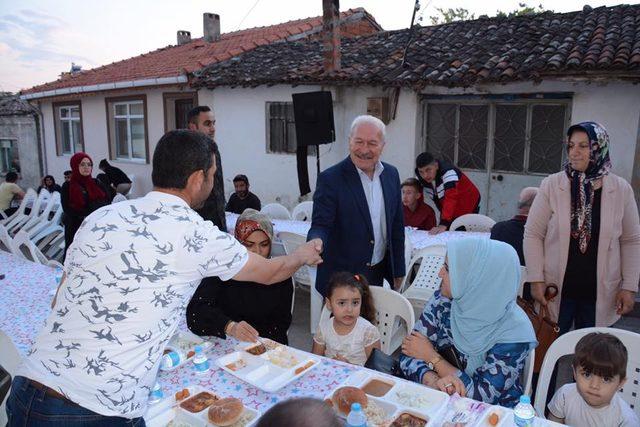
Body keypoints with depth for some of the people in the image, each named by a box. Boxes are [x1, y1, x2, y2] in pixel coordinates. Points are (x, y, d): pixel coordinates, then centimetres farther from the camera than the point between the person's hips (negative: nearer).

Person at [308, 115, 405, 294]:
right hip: (341, 279, -4)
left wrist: (398, 270, 11)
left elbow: (397, 226, 9)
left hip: (380, 273, 5)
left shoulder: (391, 174, 3)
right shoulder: (330, 178, -14)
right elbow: (321, 224, -16)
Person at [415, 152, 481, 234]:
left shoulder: (448, 172, -33)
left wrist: (443, 224, -54)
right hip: (449, 211, 6)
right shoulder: (419, 177, -12)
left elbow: (450, 199, -44)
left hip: (467, 208, -6)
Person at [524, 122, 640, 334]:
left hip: (600, 293, 1)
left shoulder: (621, 190, -1)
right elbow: (533, 235, -4)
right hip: (556, 290, -1)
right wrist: (536, 280, -8)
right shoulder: (551, 185, -7)